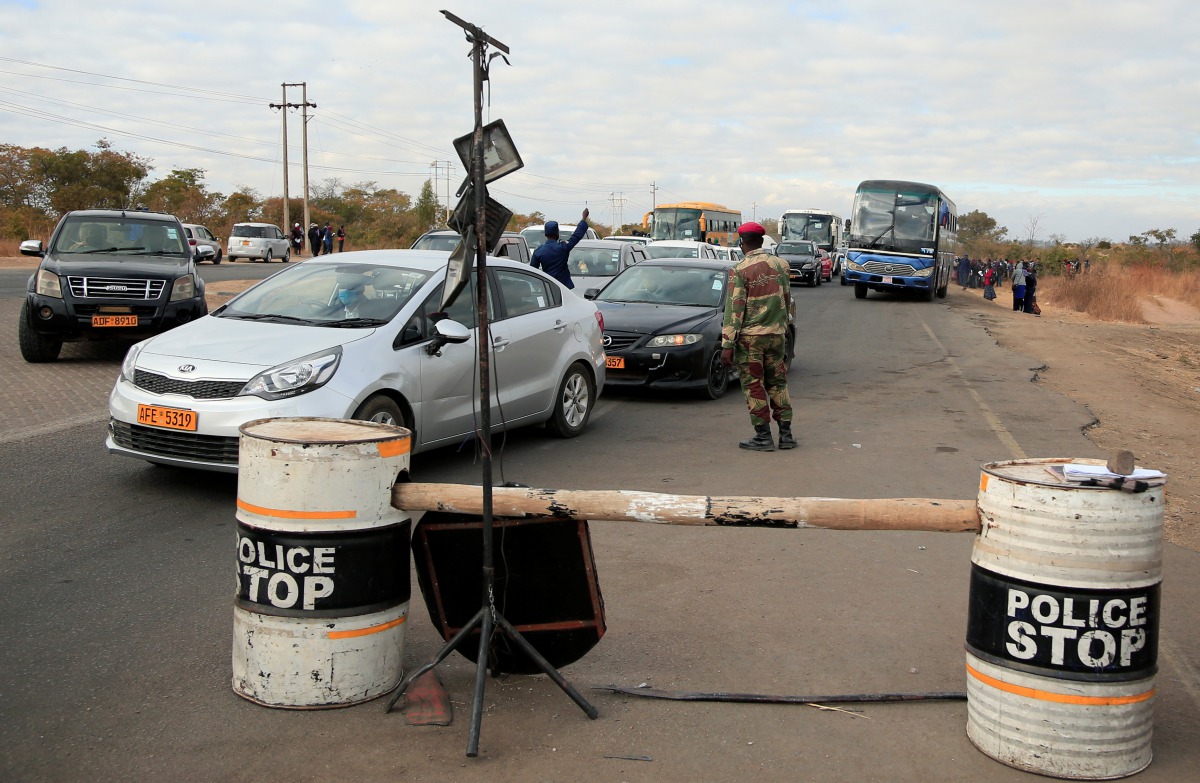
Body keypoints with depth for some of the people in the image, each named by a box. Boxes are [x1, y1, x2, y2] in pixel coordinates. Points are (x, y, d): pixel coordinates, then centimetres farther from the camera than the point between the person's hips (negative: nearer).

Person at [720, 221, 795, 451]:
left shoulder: (739, 270, -11)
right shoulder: (780, 264, 4)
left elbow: (734, 309, -14)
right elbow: (787, 300, 12)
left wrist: (727, 345, -12)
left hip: (749, 336, -5)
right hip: (777, 334, 5)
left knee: (754, 386, 3)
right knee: (778, 383, 14)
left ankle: (763, 437, 4)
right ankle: (786, 434, 15)